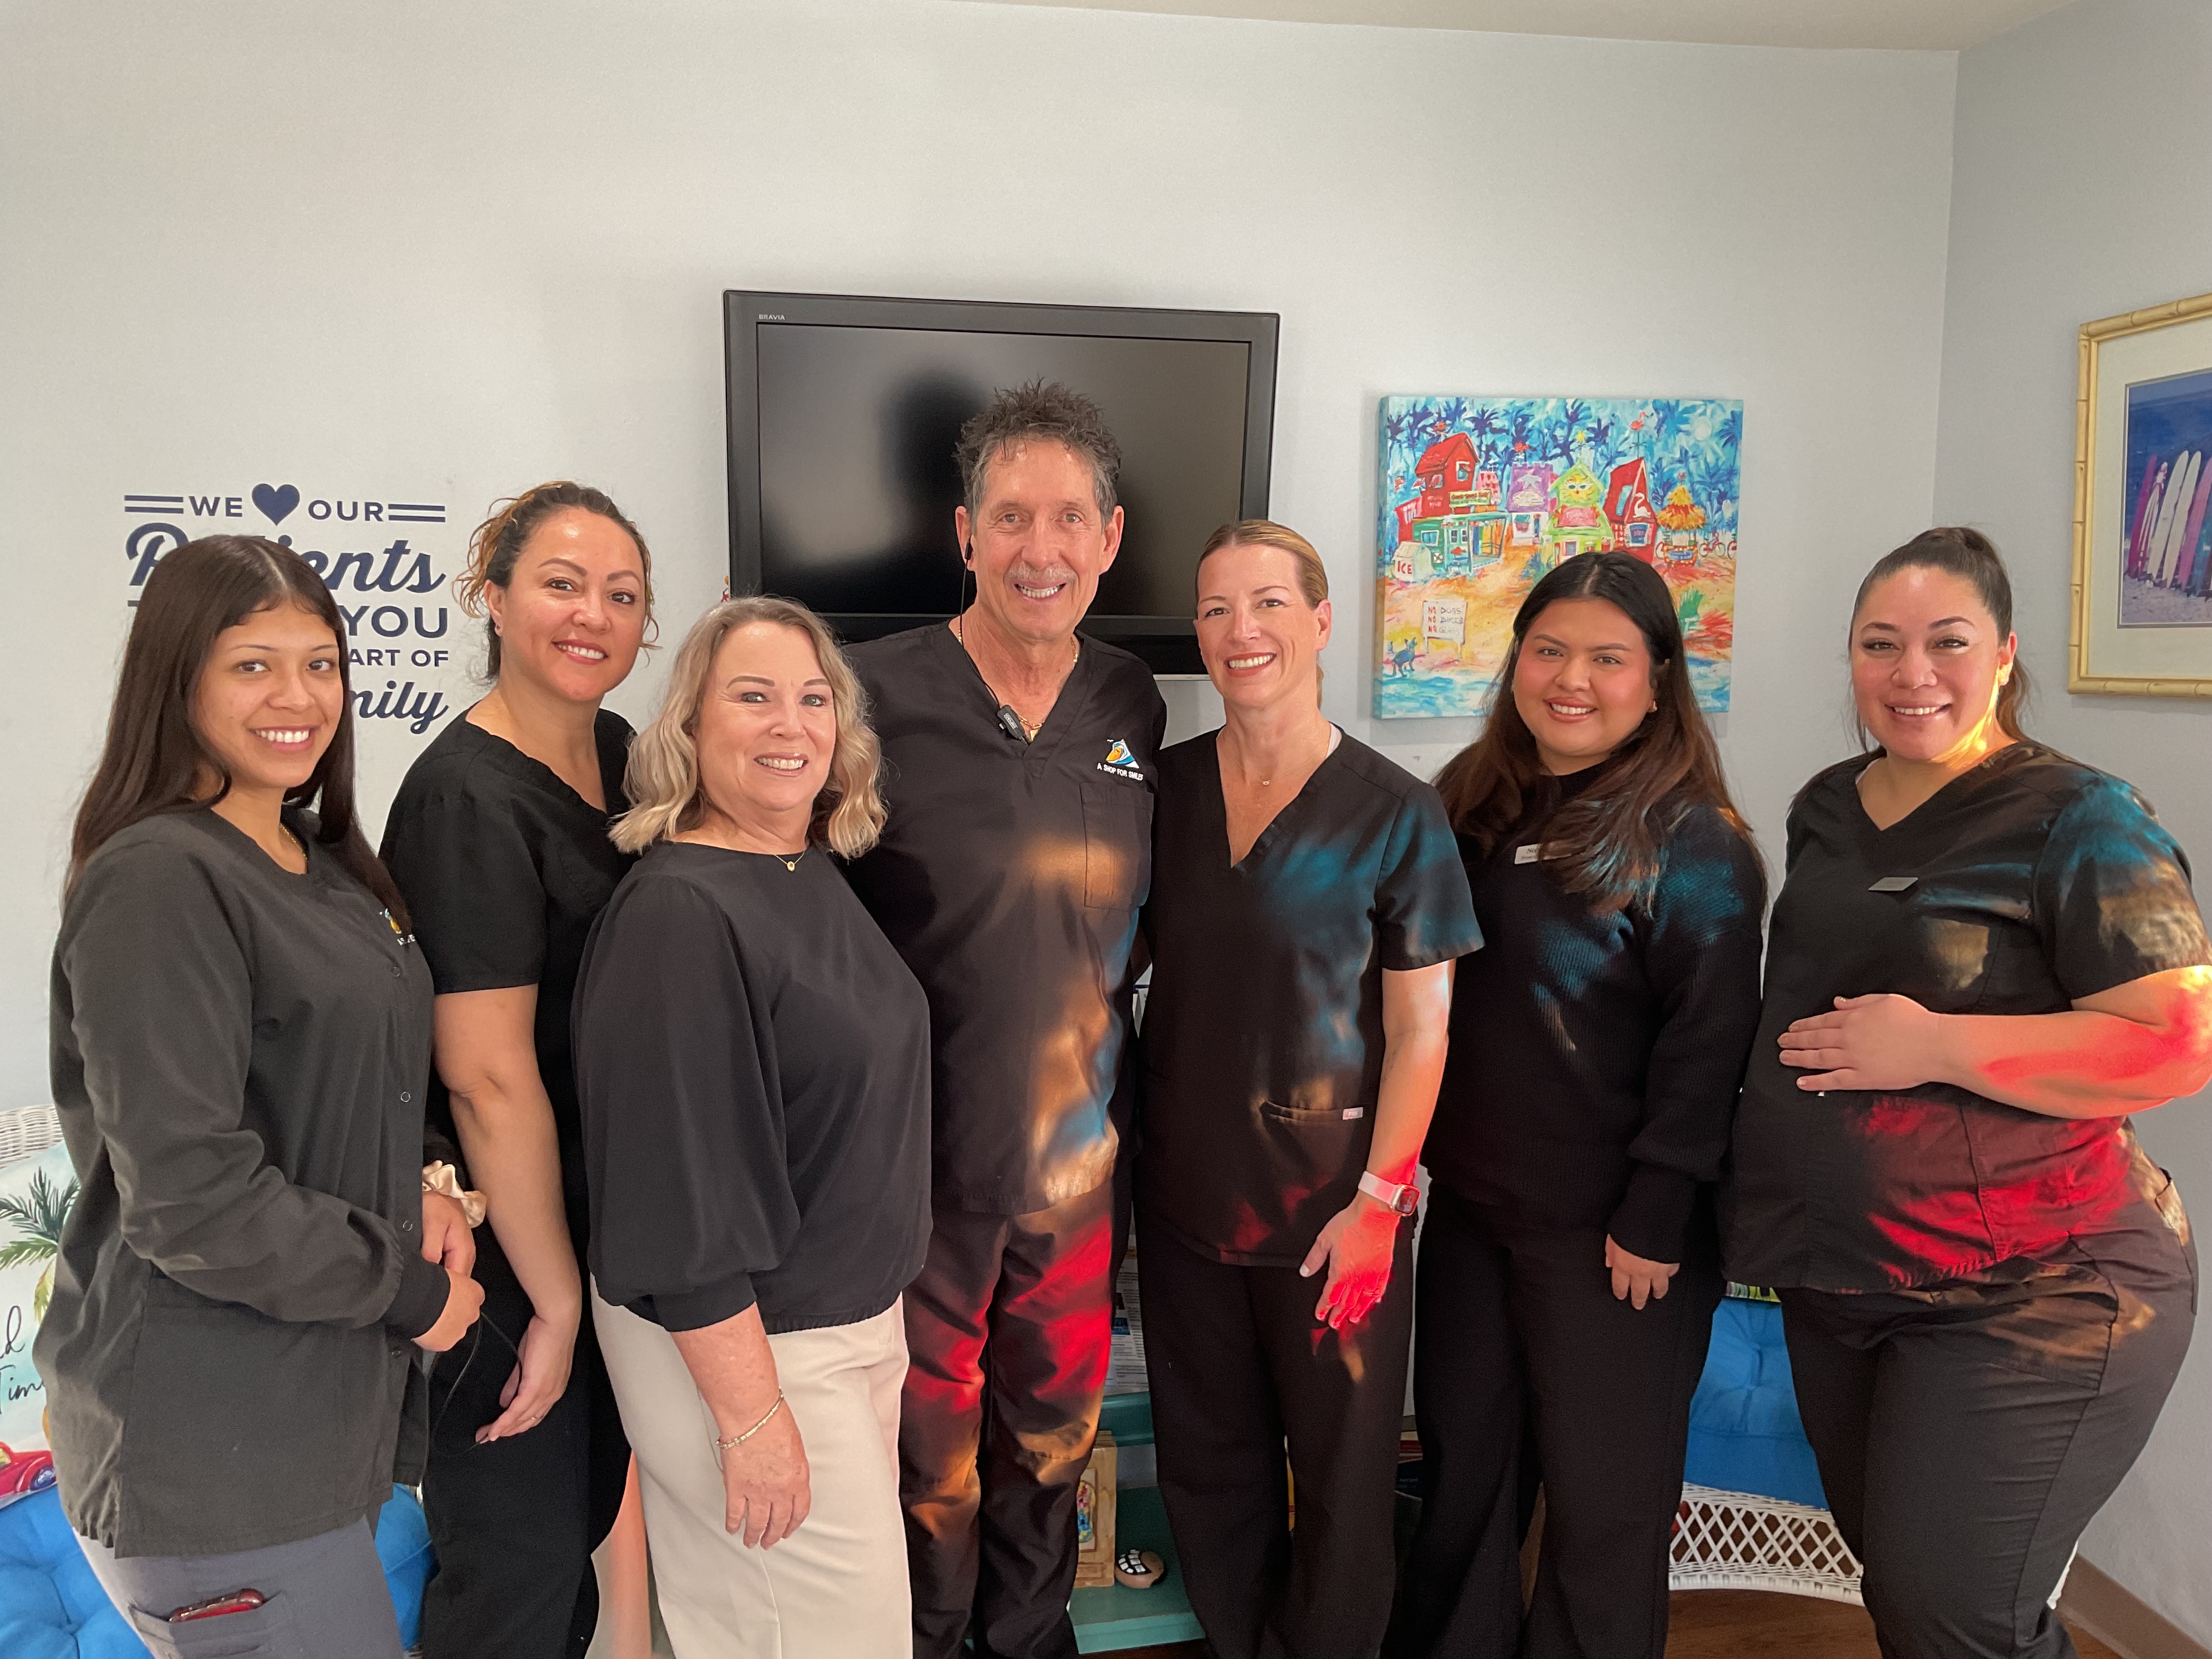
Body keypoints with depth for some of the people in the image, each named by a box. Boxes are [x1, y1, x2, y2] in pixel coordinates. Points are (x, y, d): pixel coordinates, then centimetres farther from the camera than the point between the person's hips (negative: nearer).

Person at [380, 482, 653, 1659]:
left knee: (586, 1517, 24)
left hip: (599, 1231, 8)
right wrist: (556, 1300, -16)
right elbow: (489, 1079, -24)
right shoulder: (469, 798, -21)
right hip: (504, 1256, -8)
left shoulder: (619, 752, 4)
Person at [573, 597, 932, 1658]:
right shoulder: (679, 912, -21)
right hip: (734, 1345, -8)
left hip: (855, 1320, 8)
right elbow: (676, 1190, -23)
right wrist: (751, 1415, -21)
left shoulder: (821, 876, 6)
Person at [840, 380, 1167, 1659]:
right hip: (916, 1161, -4)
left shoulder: (1133, 706, 2)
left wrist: (1122, 1108, 12)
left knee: (1054, 1433, 21)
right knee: (926, 1453, 14)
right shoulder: (876, 695, -13)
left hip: (1080, 1160, 4)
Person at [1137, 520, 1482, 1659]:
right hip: (1185, 1192, 4)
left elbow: (1420, 1027, -7)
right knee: (1208, 1467, 16)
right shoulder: (1166, 788, 1)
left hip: (1328, 1204, -3)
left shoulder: (1395, 813, -9)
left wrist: (1378, 1199, -11)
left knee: (1340, 1472, 10)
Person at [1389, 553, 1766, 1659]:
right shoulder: (1470, 804, 5)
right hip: (1467, 1200, 6)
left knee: (1604, 1495, 10)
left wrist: (1656, 1221, -17)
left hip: (1610, 1233, -6)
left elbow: (1707, 1047, -16)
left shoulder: (1694, 843, -13)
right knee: (1460, 1460, 20)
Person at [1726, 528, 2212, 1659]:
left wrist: (1935, 1046, -24)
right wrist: (1770, 1211, 11)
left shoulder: (2076, 821, -12)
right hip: (1834, 1285, 7)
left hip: (2028, 1301, -7)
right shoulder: (1826, 810, 8)